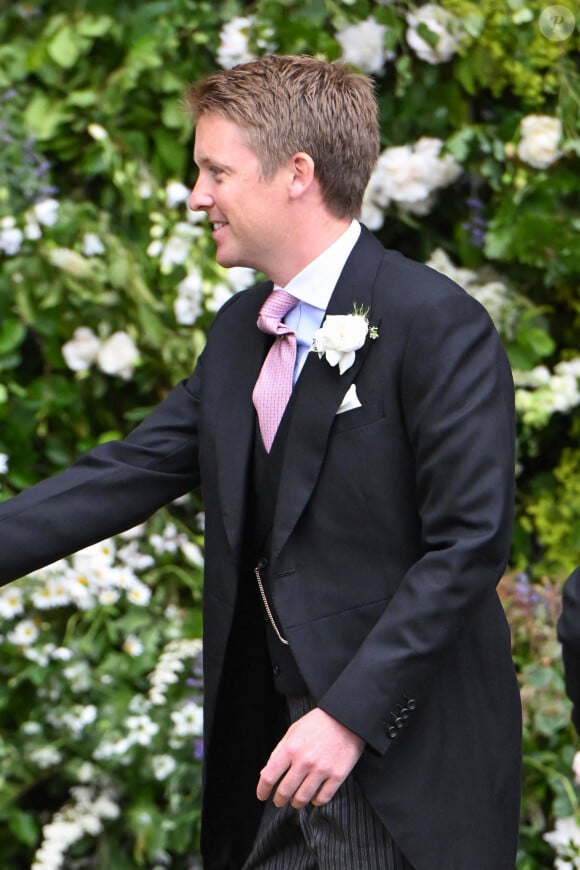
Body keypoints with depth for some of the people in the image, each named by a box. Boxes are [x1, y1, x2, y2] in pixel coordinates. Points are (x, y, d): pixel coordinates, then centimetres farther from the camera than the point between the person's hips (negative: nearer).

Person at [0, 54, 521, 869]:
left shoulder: (438, 325, -14)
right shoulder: (240, 331, 12)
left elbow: (469, 541, -18)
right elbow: (129, 473, 11)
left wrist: (351, 715, -22)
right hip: (276, 741, 7)